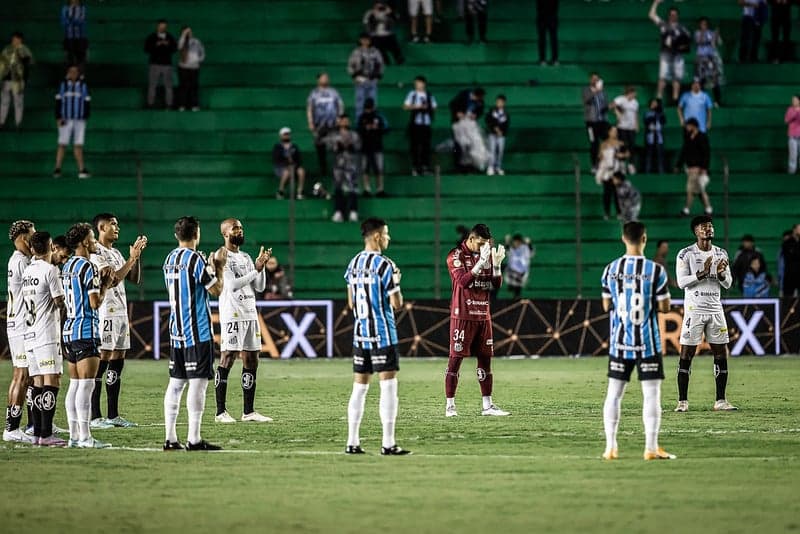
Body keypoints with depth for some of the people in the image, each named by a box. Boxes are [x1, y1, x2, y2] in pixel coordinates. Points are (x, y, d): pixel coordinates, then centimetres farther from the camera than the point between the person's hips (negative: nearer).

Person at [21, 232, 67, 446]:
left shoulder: (27, 270, 12)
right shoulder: (50, 270, -10)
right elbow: (60, 302, -13)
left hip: (30, 335, 8)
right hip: (47, 335, -8)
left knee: (38, 383, 10)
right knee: (52, 382, -8)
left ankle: (37, 433, 10)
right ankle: (46, 434, -14)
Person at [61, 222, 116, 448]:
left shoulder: (67, 267, 15)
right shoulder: (87, 267, -13)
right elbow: (95, 303, -16)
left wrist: (99, 281, 17)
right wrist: (106, 284, 0)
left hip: (70, 330, 9)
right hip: (86, 330, -9)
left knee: (75, 384, 10)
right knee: (86, 385, -9)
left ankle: (74, 435, 11)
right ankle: (85, 437, -12)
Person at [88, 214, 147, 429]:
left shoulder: (116, 254, 18)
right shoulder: (95, 254, -10)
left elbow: (135, 279, 17)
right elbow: (112, 280, -20)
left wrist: (137, 255, 5)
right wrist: (132, 258, -16)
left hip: (121, 313, 9)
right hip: (104, 313, -9)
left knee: (117, 361, 8)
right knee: (101, 361, -8)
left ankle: (113, 415, 11)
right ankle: (95, 416, -7)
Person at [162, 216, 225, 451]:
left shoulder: (170, 259, 11)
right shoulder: (195, 259, -12)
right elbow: (216, 289, -8)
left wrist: (210, 266, 22)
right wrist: (219, 267, 6)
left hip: (176, 331, 8)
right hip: (197, 331, -8)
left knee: (176, 383, 9)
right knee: (198, 381, -7)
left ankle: (170, 438, 8)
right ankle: (194, 439, -10)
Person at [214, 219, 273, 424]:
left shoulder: (246, 257, 18)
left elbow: (259, 287, 15)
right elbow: (232, 285, -17)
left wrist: (262, 266, 0)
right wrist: (256, 270, -15)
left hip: (250, 314, 8)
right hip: (231, 315, -8)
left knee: (251, 360, 5)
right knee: (227, 359, -8)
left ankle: (249, 411, 9)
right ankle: (221, 412, -6)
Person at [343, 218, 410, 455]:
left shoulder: (353, 264, 10)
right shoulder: (384, 265, -12)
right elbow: (397, 304, -11)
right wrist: (396, 283, 6)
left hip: (360, 333, 7)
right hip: (383, 334, -7)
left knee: (359, 387, 10)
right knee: (388, 385, -5)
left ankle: (352, 442, 10)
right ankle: (388, 443, -8)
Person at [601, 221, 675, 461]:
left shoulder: (611, 270, -1)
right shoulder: (655, 270, -10)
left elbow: (607, 306, 8)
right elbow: (665, 307, -6)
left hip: (619, 341, 3)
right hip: (647, 342, -3)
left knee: (614, 393, 9)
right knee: (651, 393, 2)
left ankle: (610, 447, 9)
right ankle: (651, 447, -1)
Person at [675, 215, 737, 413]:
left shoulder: (721, 254, 11)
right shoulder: (686, 254, -4)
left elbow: (728, 284, 11)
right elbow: (682, 282, -10)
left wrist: (721, 273, -10)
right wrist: (702, 273, -21)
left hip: (715, 308, 5)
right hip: (694, 308, -5)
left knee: (721, 354, 3)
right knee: (686, 354, -5)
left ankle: (721, 401, 9)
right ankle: (682, 401, -1)